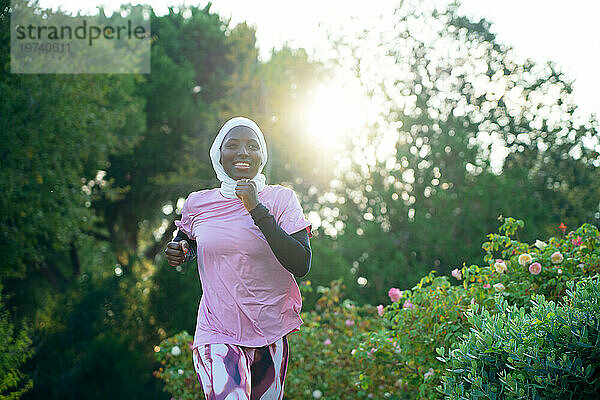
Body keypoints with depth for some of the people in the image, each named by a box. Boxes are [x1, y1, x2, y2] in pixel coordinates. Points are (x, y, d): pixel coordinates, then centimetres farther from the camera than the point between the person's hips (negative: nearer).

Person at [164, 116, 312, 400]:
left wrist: (258, 210, -18)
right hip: (218, 334, -1)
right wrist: (178, 253, 0)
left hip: (271, 334, 1)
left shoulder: (281, 199, -2)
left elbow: (302, 265, -14)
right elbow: (187, 244, 24)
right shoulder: (198, 204, 4)